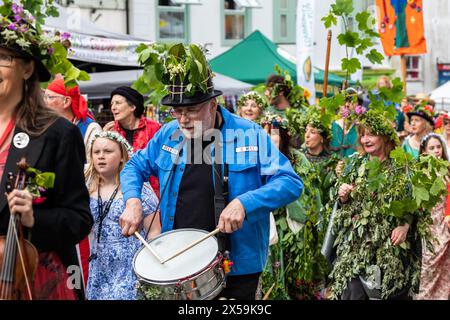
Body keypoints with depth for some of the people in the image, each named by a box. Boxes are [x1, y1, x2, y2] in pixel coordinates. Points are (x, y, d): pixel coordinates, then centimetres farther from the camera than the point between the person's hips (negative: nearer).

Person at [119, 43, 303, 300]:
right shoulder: (169, 135, 3)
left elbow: (290, 183, -12)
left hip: (236, 269, -3)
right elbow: (136, 167, 17)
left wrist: (244, 203, -27)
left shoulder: (249, 134, -10)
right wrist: (133, 201, -4)